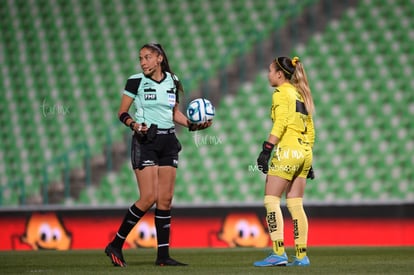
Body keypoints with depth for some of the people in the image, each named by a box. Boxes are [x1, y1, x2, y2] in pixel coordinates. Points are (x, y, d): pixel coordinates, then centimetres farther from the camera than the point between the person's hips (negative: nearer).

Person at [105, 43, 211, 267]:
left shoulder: (172, 81, 9)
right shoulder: (136, 81, -5)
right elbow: (122, 112, -2)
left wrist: (192, 125, 4)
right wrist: (133, 124, -21)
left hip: (168, 141, 5)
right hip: (145, 141, -5)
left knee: (166, 199, 2)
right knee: (148, 198, -14)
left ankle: (163, 255, 5)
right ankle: (115, 245, -4)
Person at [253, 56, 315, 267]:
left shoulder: (281, 93, -4)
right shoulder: (300, 94, 20)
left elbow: (280, 124, -16)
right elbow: (310, 131, 20)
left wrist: (266, 150, -19)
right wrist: (307, 159, 23)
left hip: (287, 151, -8)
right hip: (304, 152, 8)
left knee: (271, 201, -7)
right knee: (295, 204, 9)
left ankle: (278, 253, -15)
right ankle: (301, 255, 4)